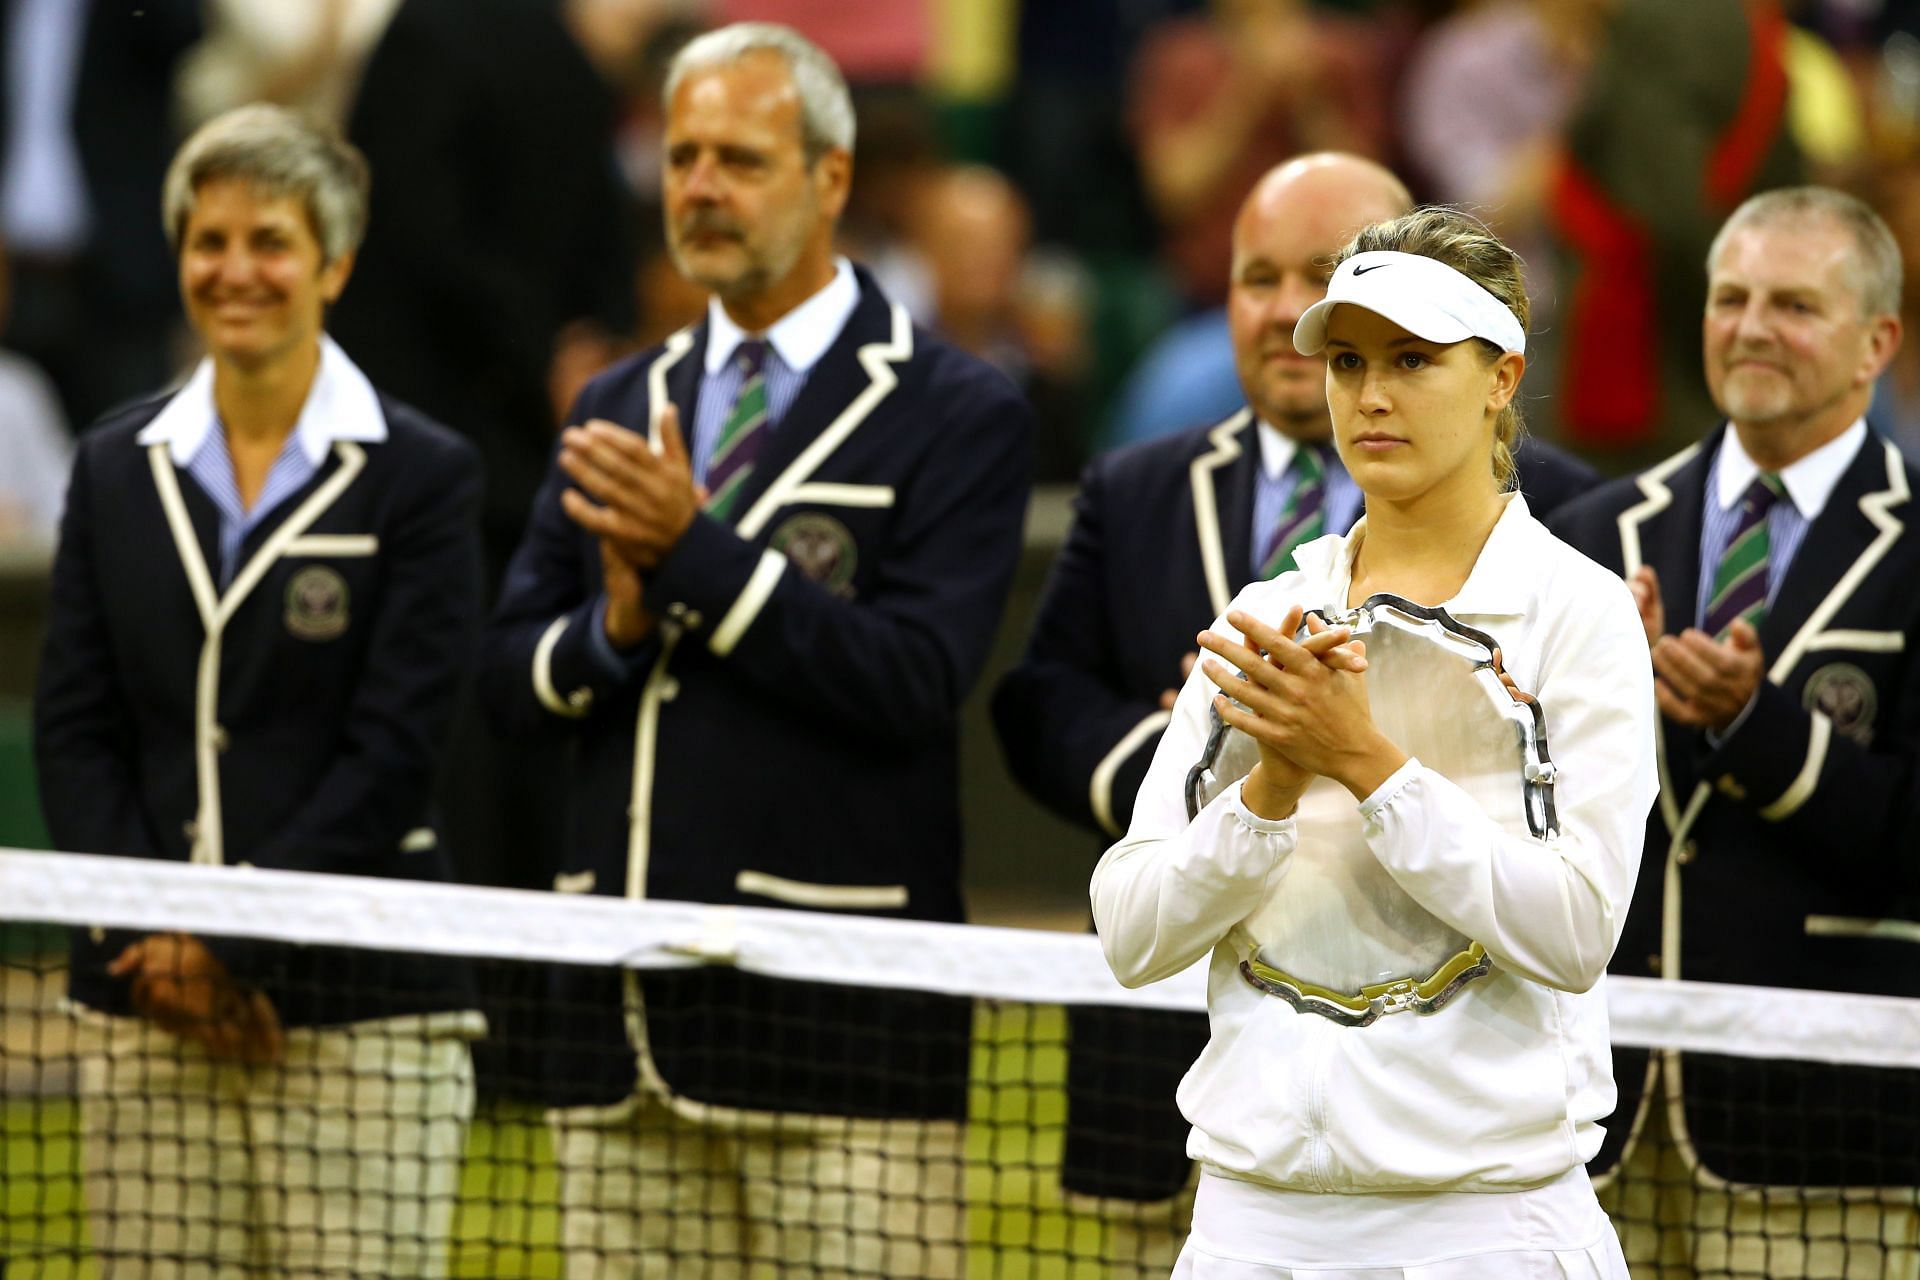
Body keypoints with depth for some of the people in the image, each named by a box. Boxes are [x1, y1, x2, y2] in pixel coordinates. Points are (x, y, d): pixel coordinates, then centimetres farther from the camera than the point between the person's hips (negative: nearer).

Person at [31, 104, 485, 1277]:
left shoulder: (422, 476, -1)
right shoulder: (119, 468, 12)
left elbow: (396, 750, -7)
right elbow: (73, 729, 8)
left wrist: (235, 941, -12)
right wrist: (155, 934, -6)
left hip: (358, 1008, -4)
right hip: (152, 1001, 4)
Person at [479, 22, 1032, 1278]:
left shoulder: (958, 413, -2)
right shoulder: (621, 408, 17)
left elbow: (917, 676, -14)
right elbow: (512, 665, 13)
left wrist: (697, 551, -17)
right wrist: (613, 629, -9)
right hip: (627, 995, 6)